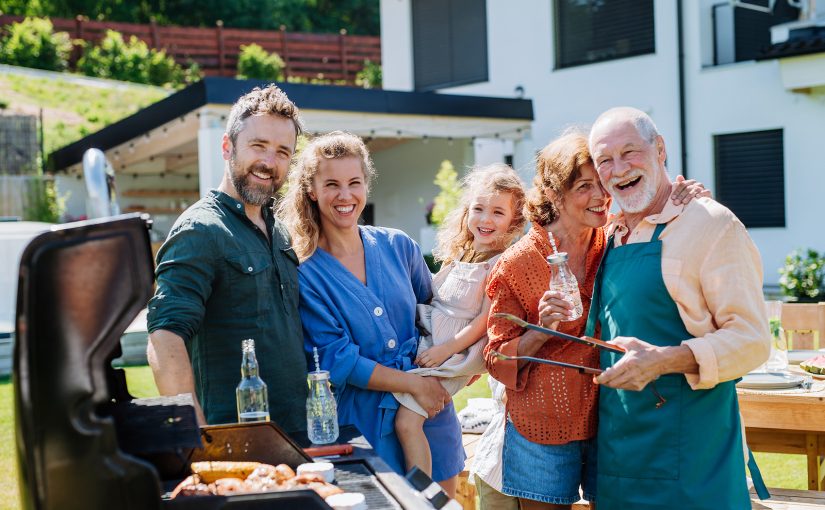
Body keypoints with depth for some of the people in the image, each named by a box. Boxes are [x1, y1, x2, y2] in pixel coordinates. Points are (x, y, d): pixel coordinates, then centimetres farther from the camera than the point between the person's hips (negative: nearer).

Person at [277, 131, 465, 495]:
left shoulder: (397, 246, 4)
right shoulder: (304, 272, -8)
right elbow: (336, 360, -12)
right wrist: (413, 383, -15)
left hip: (430, 413, 4)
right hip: (362, 425, -4)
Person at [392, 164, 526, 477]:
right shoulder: (455, 254, 13)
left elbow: (485, 321, -13)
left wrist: (446, 349, -17)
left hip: (458, 351, -8)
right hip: (427, 341, 8)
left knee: (407, 421, -16)